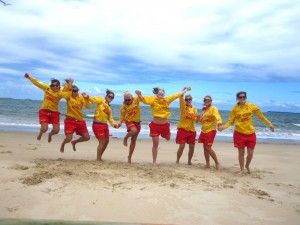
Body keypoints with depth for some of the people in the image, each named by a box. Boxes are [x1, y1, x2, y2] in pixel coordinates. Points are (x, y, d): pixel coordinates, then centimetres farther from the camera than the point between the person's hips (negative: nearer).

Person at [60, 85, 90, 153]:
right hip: (70, 120, -3)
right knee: (69, 138, -8)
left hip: (80, 120, 4)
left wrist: (86, 98, -22)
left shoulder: (81, 97, 2)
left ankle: (74, 142, 31)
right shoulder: (68, 97, -3)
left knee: (87, 137, 3)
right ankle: (63, 144, 30)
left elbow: (88, 106, -8)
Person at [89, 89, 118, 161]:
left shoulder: (109, 108, 16)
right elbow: (92, 99, -17)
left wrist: (114, 124, -1)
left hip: (105, 125, 8)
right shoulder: (101, 100, -4)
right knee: (102, 142, -7)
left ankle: (100, 157, 30)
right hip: (98, 124, -8)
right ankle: (98, 159, 6)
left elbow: (110, 118, 14)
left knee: (106, 141, 14)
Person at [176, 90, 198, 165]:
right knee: (182, 146, -7)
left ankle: (189, 161, 25)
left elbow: (196, 118, 13)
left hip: (192, 130, 4)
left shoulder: (194, 109, 10)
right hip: (183, 129, -4)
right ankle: (177, 161, 10)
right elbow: (181, 97, -16)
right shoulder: (183, 106, -1)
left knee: (192, 147, 7)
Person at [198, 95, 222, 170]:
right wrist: (200, 118, 0)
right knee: (205, 148, 8)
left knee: (208, 148, -11)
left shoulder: (213, 108, -8)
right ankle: (207, 164, 18)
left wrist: (219, 124, -45)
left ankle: (217, 163, 5)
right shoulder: (204, 109, 15)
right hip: (204, 130, 8)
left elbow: (217, 116, -27)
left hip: (211, 130, -8)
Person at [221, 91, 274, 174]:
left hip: (251, 133, 1)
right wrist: (223, 127, -17)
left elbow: (261, 116, 8)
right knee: (241, 152, 6)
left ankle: (247, 166, 34)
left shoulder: (252, 106, -1)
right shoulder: (235, 108, -2)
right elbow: (230, 121, 0)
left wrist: (269, 124, 11)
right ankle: (242, 169, 23)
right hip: (239, 133, -1)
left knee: (250, 153, 4)